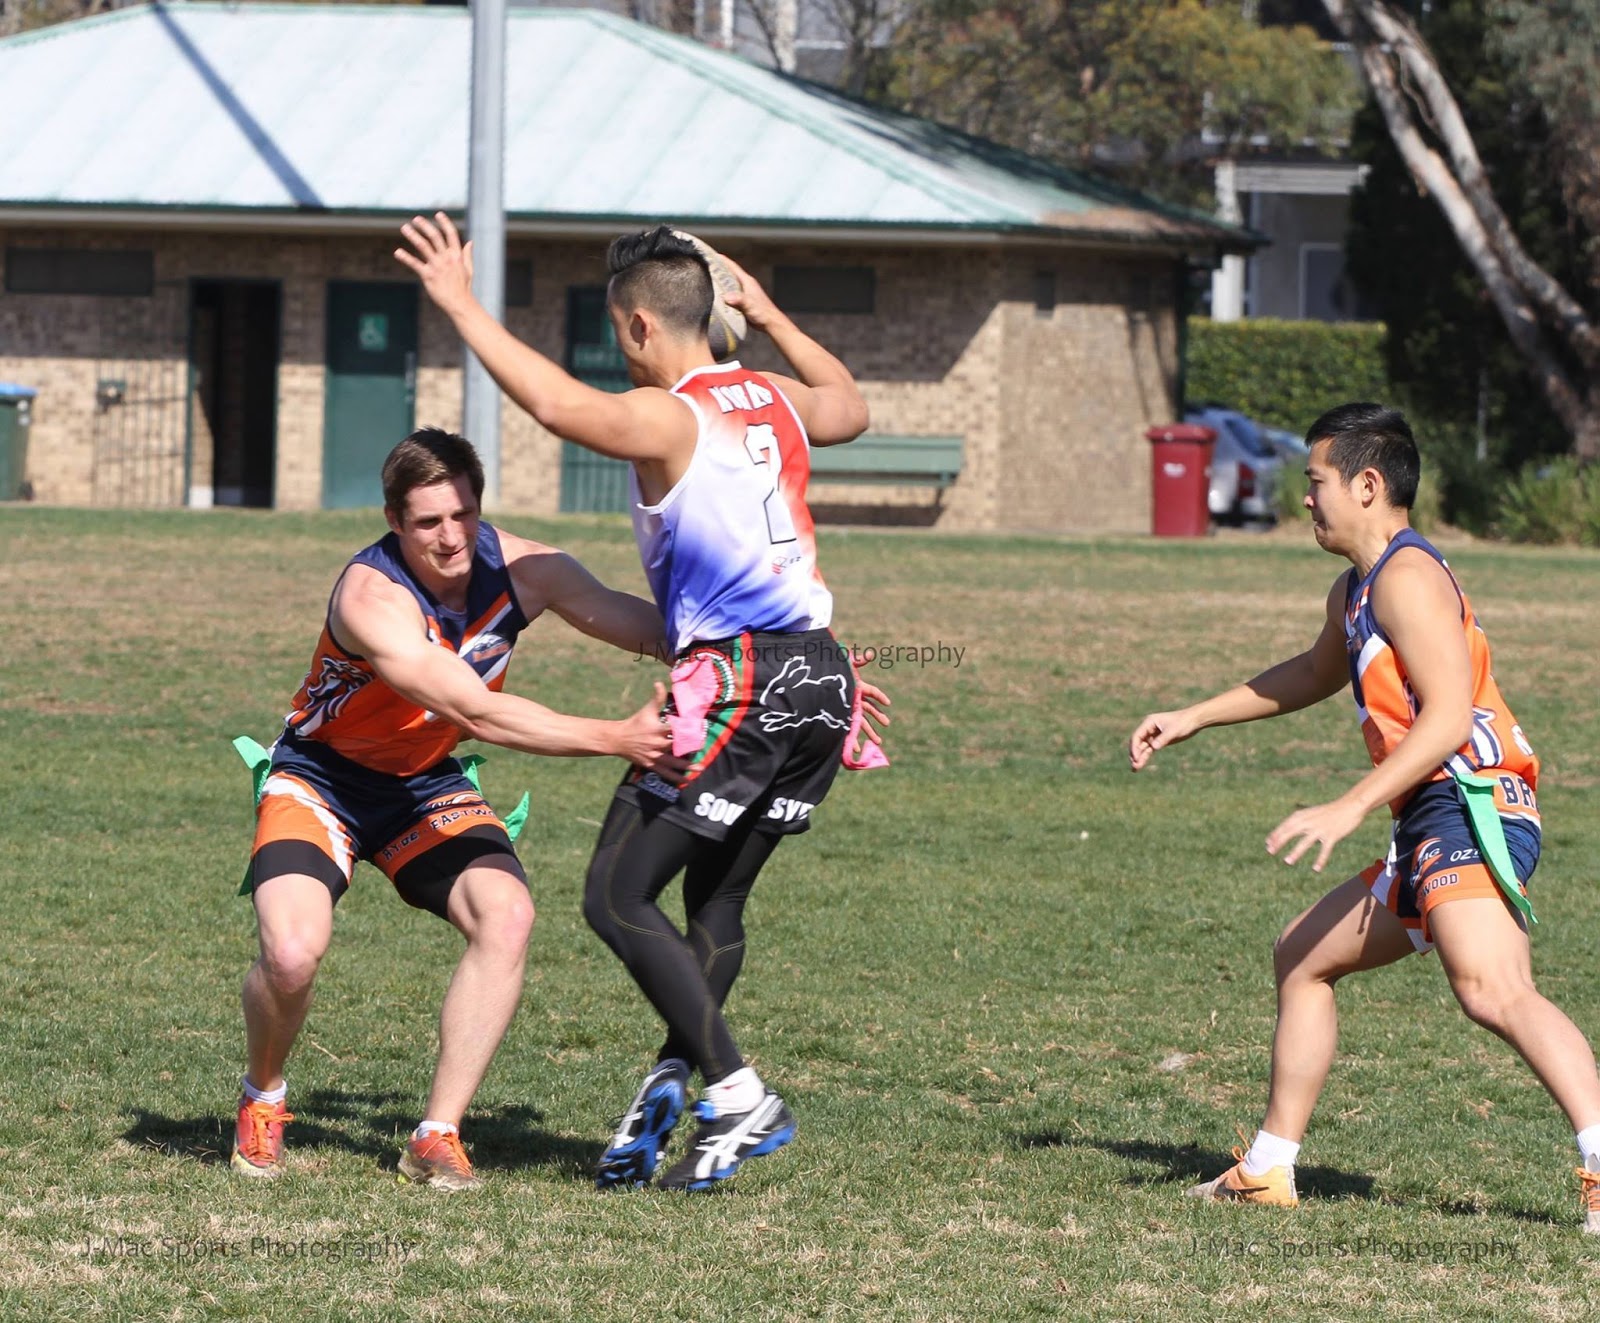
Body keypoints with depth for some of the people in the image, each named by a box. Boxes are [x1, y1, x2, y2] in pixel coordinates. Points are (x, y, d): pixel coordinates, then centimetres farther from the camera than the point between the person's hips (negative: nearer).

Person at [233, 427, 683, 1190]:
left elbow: (643, 626, -7)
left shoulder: (517, 568, -14)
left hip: (427, 785, 5)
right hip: (320, 780, -5)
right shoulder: (372, 597, -31)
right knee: (293, 952, -26)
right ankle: (262, 1098, 8)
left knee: (506, 918, -21)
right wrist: (617, 740, -40)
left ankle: (438, 1136, -10)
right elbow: (476, 711, -38)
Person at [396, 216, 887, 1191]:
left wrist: (460, 304, -19)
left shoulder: (667, 420, -9)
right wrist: (771, 318, 47)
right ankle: (674, 1078, 5)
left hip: (736, 680, -8)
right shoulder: (777, 404, 14)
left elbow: (556, 402, -27)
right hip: (822, 676, 8)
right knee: (718, 898, 18)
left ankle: (742, 1098, -7)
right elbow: (853, 408, 37)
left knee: (619, 898, -2)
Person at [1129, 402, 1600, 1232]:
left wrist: (1348, 809, -25)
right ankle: (1267, 1170, 32)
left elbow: (1448, 717, -21)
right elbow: (1314, 674, 45)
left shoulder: (1407, 576, -10)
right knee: (1302, 960, 23)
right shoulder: (1356, 590, 23)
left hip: (1473, 808, -11)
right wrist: (1191, 719, 46)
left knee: (1491, 990, -32)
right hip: (1431, 831, 11)